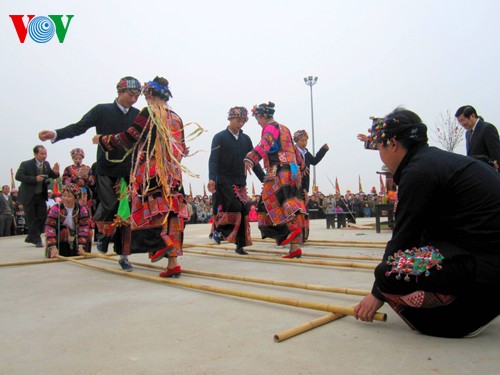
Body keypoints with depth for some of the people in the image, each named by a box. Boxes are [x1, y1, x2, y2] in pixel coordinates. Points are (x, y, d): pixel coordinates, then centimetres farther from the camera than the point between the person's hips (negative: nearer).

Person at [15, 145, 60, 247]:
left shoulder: (46, 164, 2)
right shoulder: (26, 164, -13)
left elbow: (52, 176, 12)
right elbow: (18, 176, -20)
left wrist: (55, 172, -13)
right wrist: (35, 179, -28)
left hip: (41, 196, 5)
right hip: (28, 196, -5)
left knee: (43, 216, 4)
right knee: (31, 219, 2)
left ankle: (31, 237, 22)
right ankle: (36, 239, 14)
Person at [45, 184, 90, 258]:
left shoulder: (82, 210, -13)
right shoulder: (55, 209, -19)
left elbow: (83, 229, -17)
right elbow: (50, 229, -23)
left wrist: (81, 246, -26)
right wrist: (53, 247, -32)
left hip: (75, 238, 3)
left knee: (88, 233, -14)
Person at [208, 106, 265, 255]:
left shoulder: (246, 139, 13)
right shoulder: (219, 137, -1)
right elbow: (213, 159, -11)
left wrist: (264, 179, 6)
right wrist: (212, 178, -26)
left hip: (240, 183, 5)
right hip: (224, 181, -5)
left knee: (243, 212, 0)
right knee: (235, 208, -17)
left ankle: (240, 245, 10)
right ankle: (218, 228, 8)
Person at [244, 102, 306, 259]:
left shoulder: (270, 128, -2)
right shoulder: (284, 129, 24)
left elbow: (265, 144, -24)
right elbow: (294, 150, 35)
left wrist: (250, 158, -40)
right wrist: (301, 166, 51)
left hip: (279, 172, -8)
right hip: (292, 172, 8)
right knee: (290, 206, 4)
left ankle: (293, 228, -30)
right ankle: (295, 247, 1)